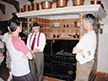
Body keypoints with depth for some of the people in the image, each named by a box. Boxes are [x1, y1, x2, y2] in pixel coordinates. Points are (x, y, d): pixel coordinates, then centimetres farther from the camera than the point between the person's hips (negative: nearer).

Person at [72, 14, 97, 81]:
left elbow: (74, 51, -22)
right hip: (88, 61, 9)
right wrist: (80, 50, -12)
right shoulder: (93, 34, 6)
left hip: (84, 63, -9)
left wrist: (78, 50, -2)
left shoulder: (87, 36, -26)